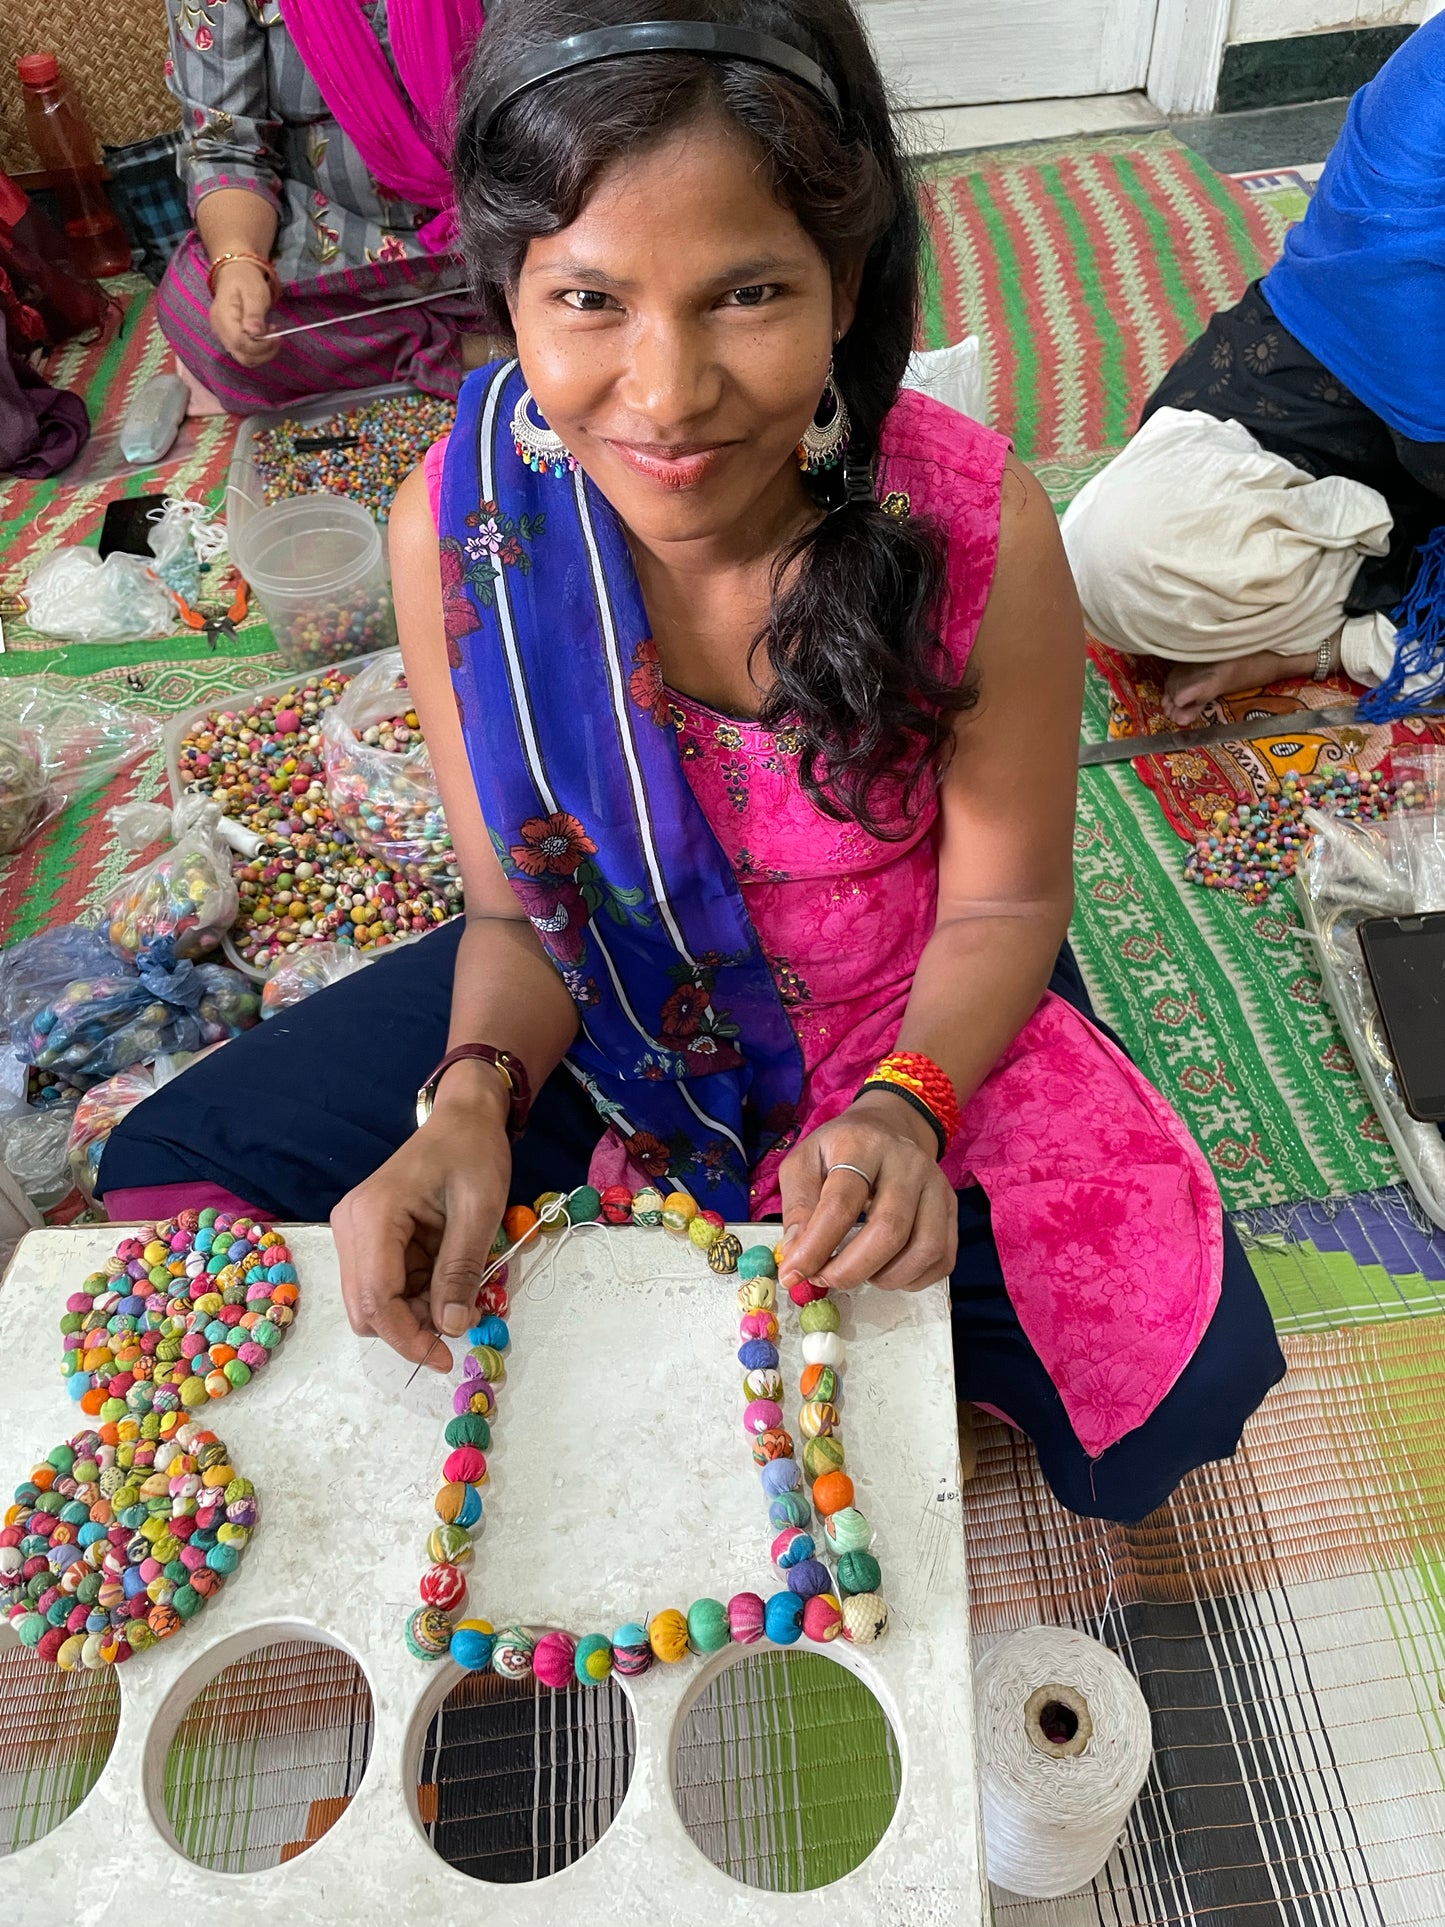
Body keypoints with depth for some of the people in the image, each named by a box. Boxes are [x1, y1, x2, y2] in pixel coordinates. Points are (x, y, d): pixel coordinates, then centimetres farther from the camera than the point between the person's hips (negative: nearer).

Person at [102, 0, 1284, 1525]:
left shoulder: (976, 531, -25)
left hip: (915, 1019, -1)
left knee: (1182, 1375, -19)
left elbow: (1000, 903, -12)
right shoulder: (456, 527, -20)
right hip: (612, 1007, 2)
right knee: (169, 1174, -2)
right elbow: (516, 906, -8)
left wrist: (906, 1107, -30)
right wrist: (474, 1103, -27)